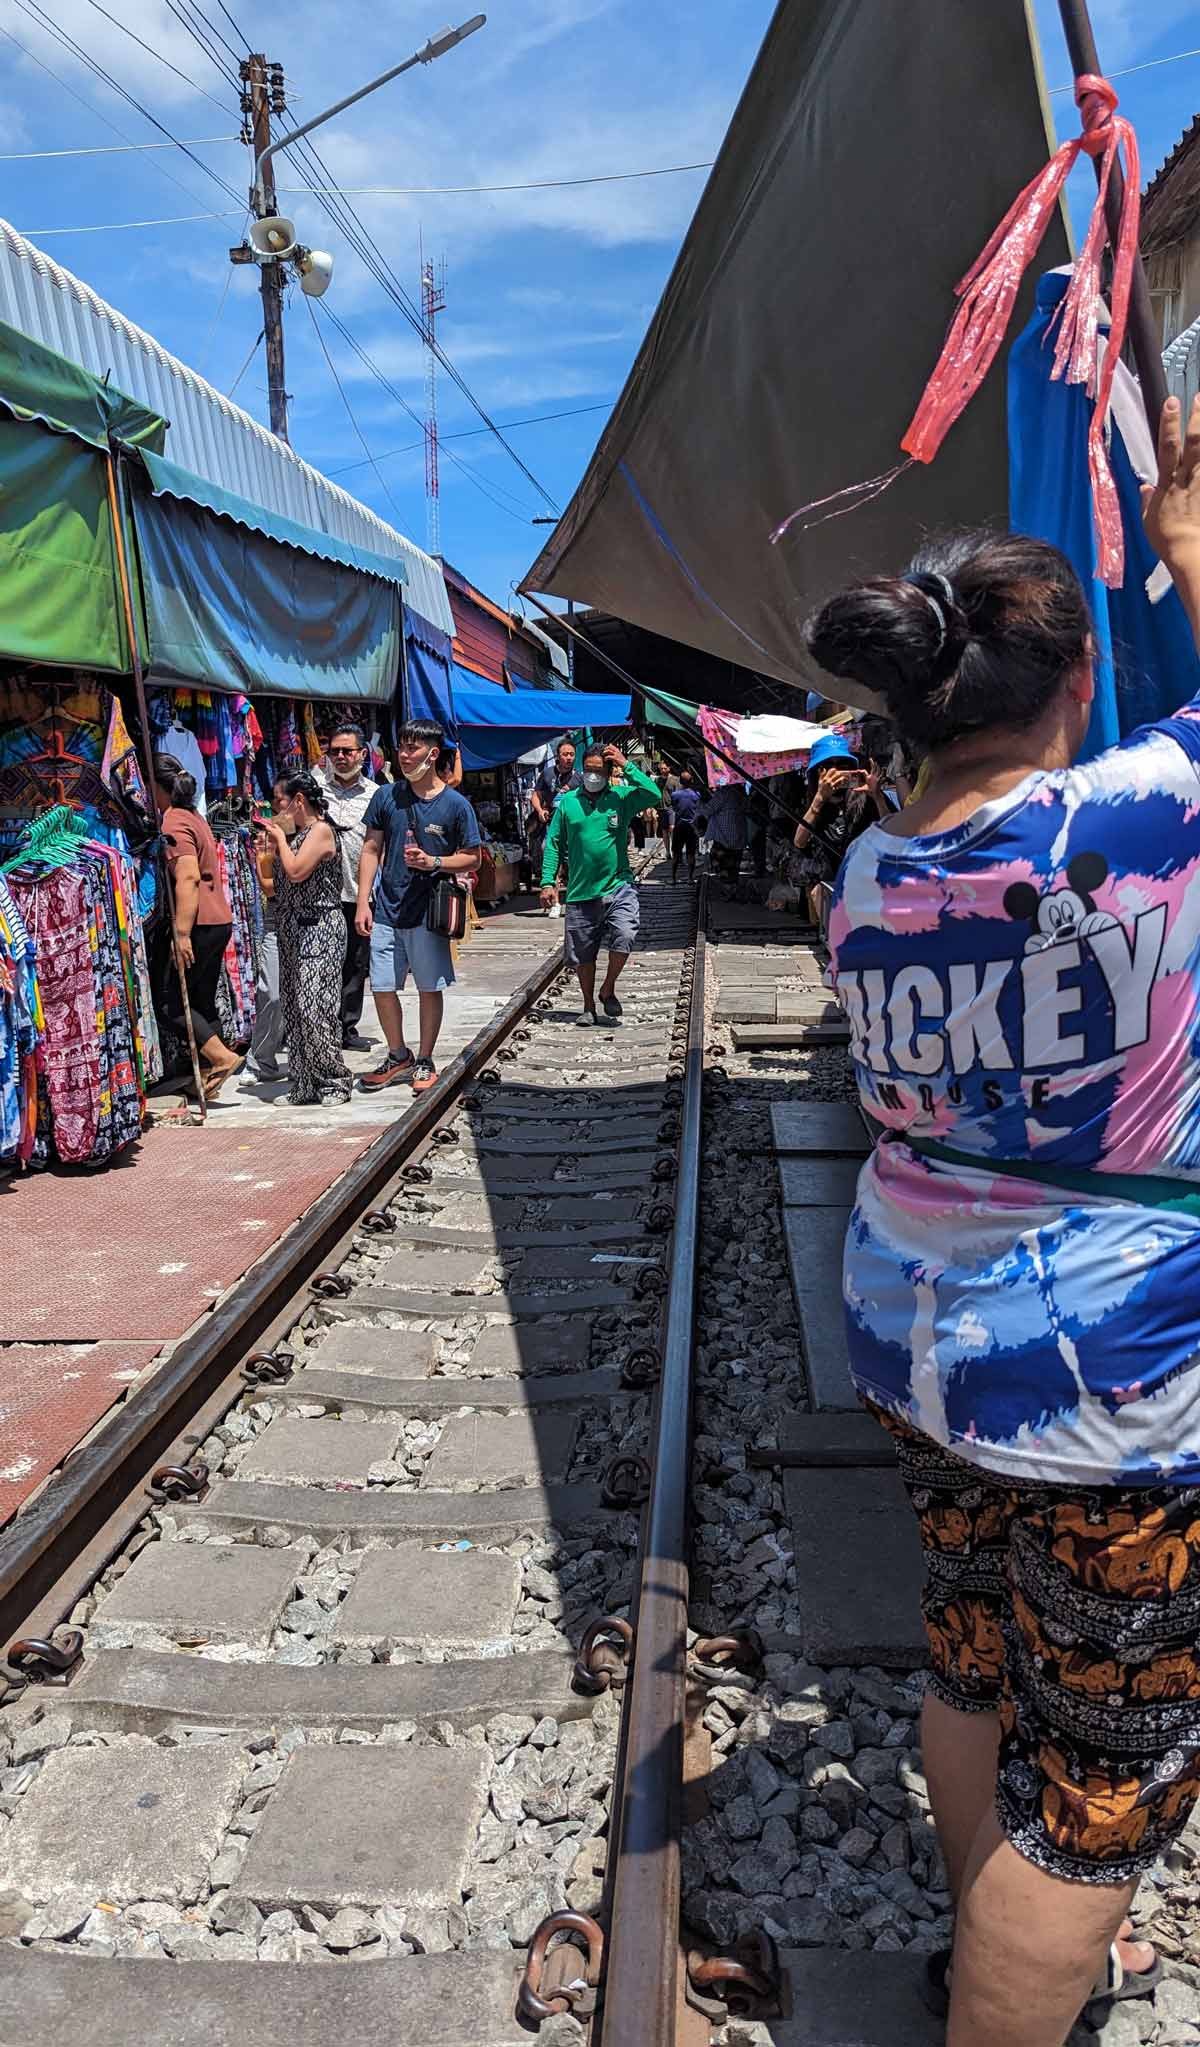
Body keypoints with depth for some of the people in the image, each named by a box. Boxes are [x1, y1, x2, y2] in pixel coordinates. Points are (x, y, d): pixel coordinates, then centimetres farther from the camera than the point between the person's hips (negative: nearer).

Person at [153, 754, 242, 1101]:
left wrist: (182, 933, -25)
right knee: (202, 1001, 13)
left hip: (199, 925, -10)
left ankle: (222, 1056, -9)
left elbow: (188, 878, -22)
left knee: (169, 999, -4)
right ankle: (210, 1077, 16)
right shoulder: (193, 816, 18)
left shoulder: (173, 822, -12)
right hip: (218, 921, 10)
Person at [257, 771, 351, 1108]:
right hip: (293, 929, 9)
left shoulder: (320, 830, -9)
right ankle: (303, 1085, 13)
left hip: (319, 928, -9)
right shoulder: (295, 832, 16)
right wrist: (272, 844, 9)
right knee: (294, 1008, 8)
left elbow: (296, 872, -19)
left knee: (314, 1007, -11)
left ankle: (334, 1083, -2)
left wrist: (281, 837, -5)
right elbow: (277, 880, 19)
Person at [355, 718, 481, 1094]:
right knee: (382, 988, 5)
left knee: (430, 989, 6)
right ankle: (398, 1057, 25)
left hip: (428, 911, -3)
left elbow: (472, 858, 1)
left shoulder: (455, 805, -3)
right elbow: (371, 850, 8)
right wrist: (363, 902, 1)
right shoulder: (386, 795, 5)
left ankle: (425, 1063, 21)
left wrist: (433, 862, -16)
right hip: (386, 909, 3)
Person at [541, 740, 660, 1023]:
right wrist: (548, 882, 0)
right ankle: (589, 1007, 29)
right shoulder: (568, 802, 4)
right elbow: (553, 843, 7)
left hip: (618, 886, -2)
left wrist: (626, 766, -14)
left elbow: (653, 794, -17)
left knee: (624, 936, -22)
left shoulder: (621, 797, 1)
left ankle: (608, 990, 4)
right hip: (580, 892, 2)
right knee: (582, 954, 8)